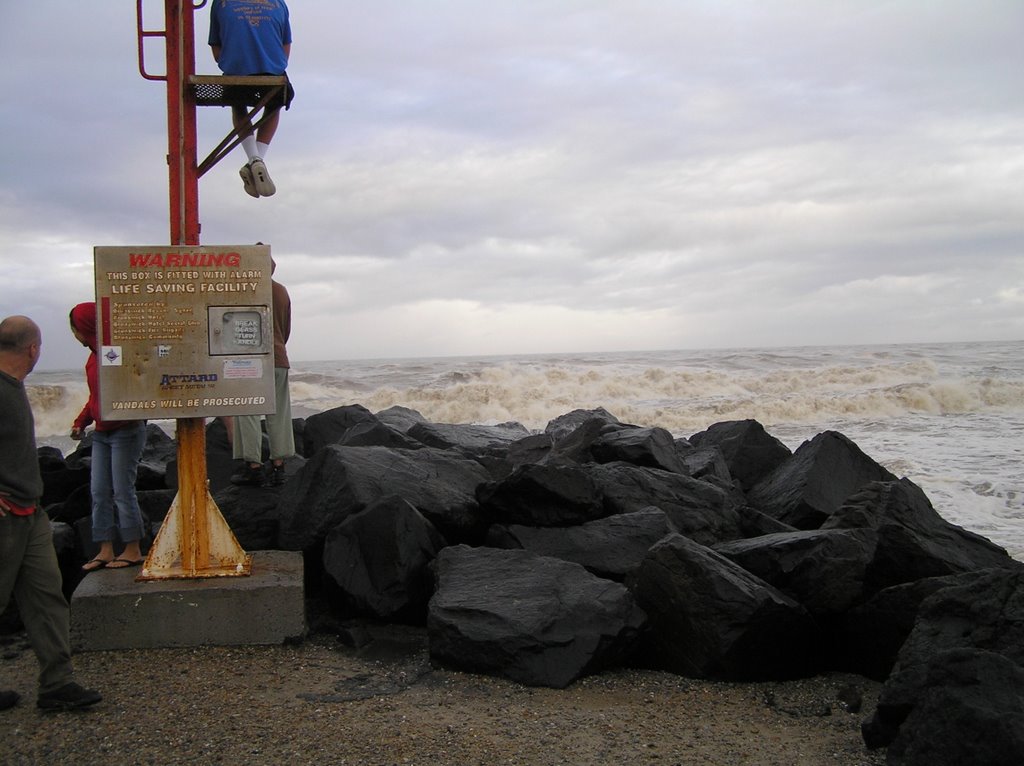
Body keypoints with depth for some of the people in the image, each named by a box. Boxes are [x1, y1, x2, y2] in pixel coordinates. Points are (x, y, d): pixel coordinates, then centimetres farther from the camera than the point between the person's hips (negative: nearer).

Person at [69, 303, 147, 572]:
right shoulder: (94, 356, 12)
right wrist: (81, 422, 14)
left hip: (125, 431, -9)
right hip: (101, 434, 9)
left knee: (123, 491, -4)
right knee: (99, 492, 7)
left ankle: (133, 550, 6)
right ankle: (106, 551, 13)